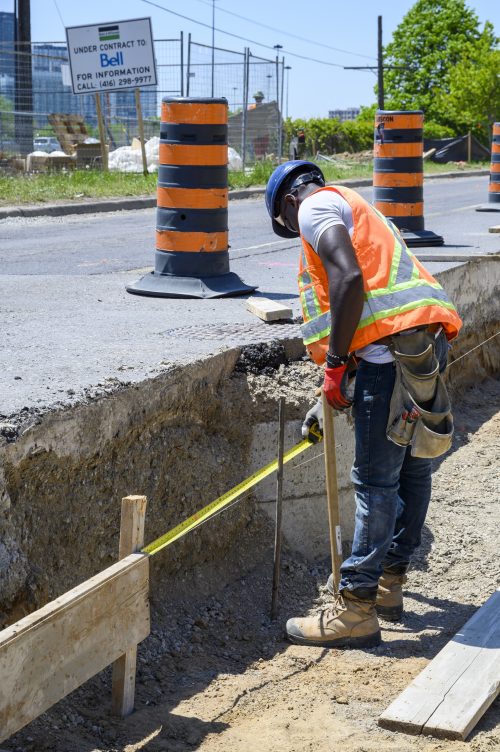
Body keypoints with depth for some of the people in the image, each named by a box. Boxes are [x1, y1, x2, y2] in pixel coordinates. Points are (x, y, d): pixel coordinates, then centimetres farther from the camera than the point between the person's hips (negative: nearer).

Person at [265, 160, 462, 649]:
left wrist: (335, 363, -12)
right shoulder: (356, 210, 32)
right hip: (427, 340, 10)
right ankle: (388, 583, 29)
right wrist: (333, 402, 36)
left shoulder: (316, 206, 2)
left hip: (391, 345, -10)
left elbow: (349, 278, -17)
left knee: (375, 480, -8)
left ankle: (356, 611, -5)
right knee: (410, 466, 16)